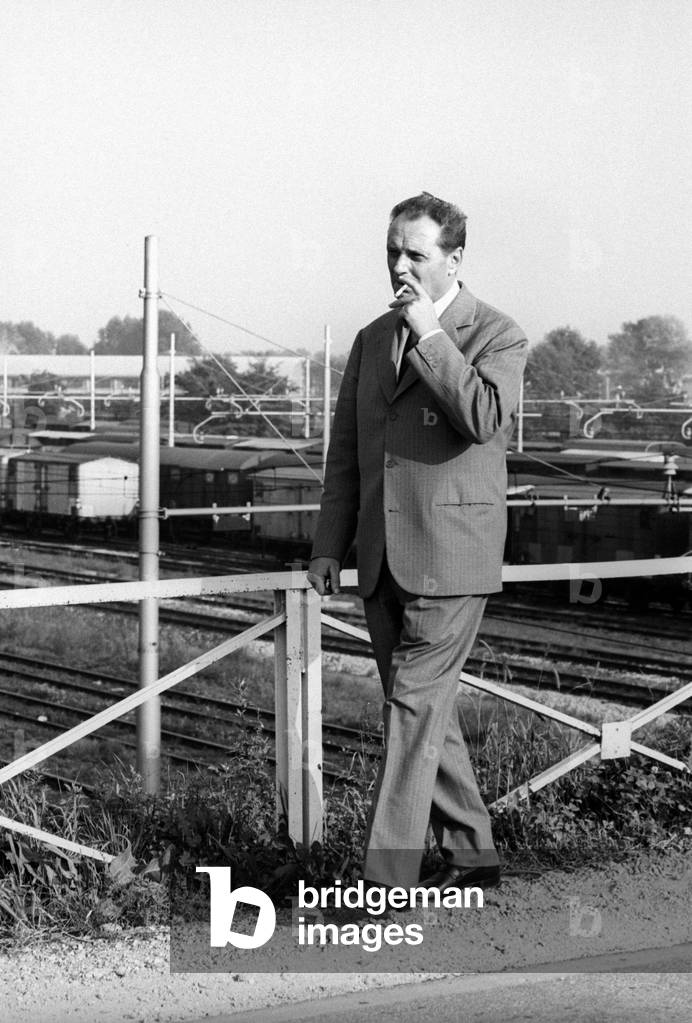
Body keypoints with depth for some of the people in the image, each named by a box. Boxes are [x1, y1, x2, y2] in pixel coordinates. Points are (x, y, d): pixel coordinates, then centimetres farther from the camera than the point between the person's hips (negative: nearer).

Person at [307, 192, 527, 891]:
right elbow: (345, 450, 16)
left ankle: (387, 877, -9)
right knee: (424, 708, 11)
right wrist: (330, 545, 10)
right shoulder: (372, 340, 14)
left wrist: (430, 334, -20)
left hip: (448, 557, -6)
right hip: (383, 562, 7)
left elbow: (485, 419, -24)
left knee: (413, 707, -10)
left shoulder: (497, 336, -4)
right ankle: (470, 854, 23)